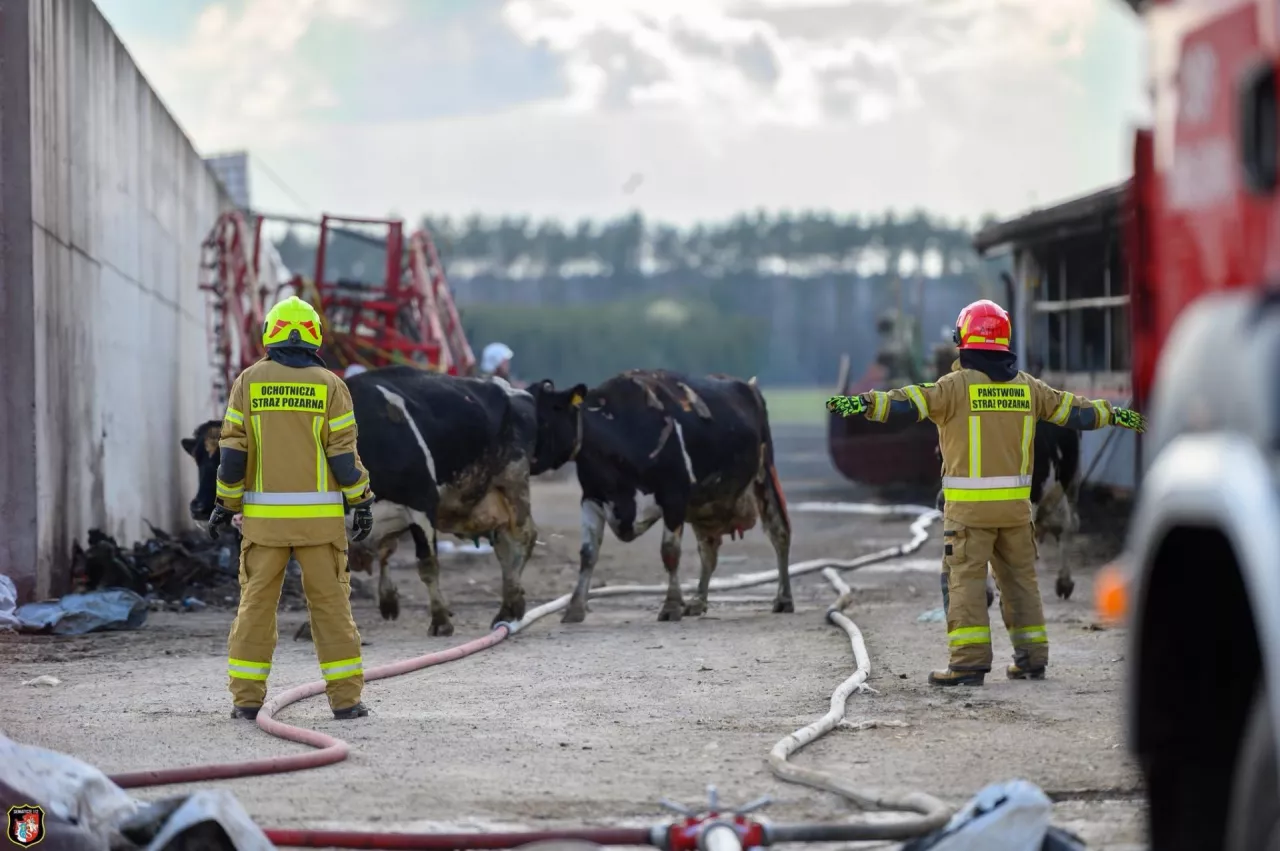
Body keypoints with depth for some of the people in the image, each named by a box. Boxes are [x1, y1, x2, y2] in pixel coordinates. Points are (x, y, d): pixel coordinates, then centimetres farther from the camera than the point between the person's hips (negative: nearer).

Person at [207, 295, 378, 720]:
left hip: (264, 515, 1)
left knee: (256, 604, 6)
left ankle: (247, 698, 3)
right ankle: (346, 698, 1)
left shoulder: (249, 381, 1)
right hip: (319, 515, -1)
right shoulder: (329, 385, -2)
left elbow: (233, 450, -2)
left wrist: (226, 503, 6)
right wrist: (363, 504, 3)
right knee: (331, 604, 3)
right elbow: (344, 453, -5)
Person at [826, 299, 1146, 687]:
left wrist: (863, 404, -27)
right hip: (1016, 504, 5)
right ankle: (1031, 657, 17)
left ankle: (970, 661, -11)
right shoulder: (1026, 386, 8)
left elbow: (908, 403, -20)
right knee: (1020, 578, 14)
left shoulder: (957, 385, -8)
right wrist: (1113, 414, 34)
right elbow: (1071, 409, 19)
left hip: (969, 505, -5)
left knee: (966, 579, -4)